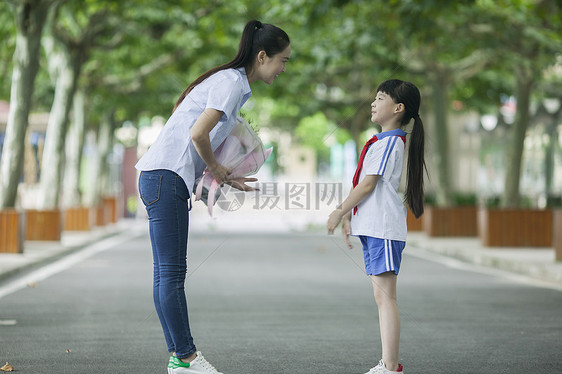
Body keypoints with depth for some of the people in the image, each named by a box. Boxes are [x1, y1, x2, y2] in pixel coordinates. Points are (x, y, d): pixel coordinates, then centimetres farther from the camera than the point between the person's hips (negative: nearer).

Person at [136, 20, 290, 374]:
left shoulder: (231, 81, 21)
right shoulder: (232, 82, -10)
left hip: (166, 180, 10)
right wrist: (215, 167, -5)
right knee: (171, 273, -7)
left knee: (170, 274, 9)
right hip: (167, 177, -10)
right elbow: (198, 133, -21)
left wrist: (225, 177, 14)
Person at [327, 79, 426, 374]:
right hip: (372, 227, 10)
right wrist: (349, 215, 17)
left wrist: (339, 213, -7)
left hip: (384, 228, -10)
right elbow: (363, 184, 23)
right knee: (381, 295, 10)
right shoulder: (382, 141, 20)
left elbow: (368, 184, -14)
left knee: (386, 295, -12)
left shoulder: (390, 141, -11)